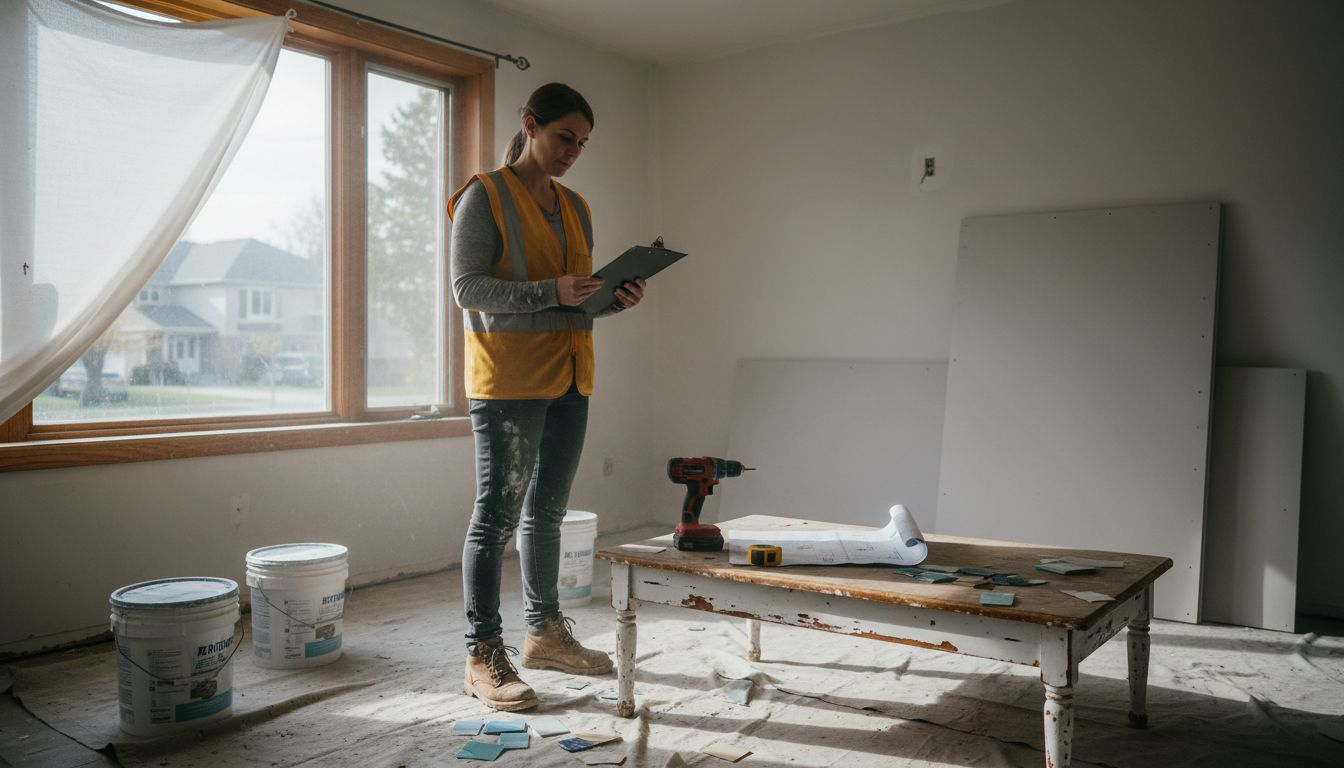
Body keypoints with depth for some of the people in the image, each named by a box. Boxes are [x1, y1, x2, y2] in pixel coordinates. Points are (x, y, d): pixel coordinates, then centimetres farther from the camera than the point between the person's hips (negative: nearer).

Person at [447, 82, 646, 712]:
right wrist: (551, 291, -23)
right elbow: (468, 288, -13)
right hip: (508, 380, -7)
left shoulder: (574, 207, 16)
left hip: (568, 379, 7)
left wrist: (615, 301, 0)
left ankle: (544, 632, 27)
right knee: (498, 514, -3)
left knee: (547, 511, 15)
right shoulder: (485, 196, -5)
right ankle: (483, 658, 6)